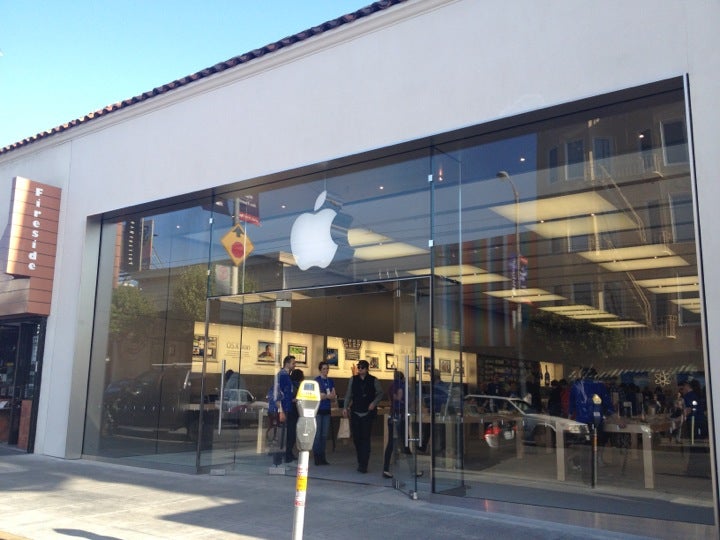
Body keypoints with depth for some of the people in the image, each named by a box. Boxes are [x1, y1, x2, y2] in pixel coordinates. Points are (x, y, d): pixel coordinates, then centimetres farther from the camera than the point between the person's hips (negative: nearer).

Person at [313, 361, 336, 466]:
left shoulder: (330, 381, 13)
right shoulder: (316, 380, -2)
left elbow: (333, 396, 6)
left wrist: (324, 395, -10)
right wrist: (328, 395, -5)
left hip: (327, 410, 5)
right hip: (318, 410, -5)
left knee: (325, 434, 6)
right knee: (317, 434, -6)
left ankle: (322, 457, 12)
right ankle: (316, 457, -1)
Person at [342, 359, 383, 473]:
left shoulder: (373, 380, 1)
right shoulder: (353, 379, 6)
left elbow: (380, 393, 8)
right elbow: (348, 394, 10)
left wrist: (374, 403, -7)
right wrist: (345, 407, 1)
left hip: (368, 413, -2)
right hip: (355, 412, 3)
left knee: (365, 439, -7)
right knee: (356, 438, 6)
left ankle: (363, 465, -6)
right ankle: (361, 462, 21)